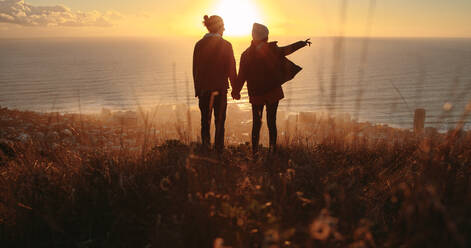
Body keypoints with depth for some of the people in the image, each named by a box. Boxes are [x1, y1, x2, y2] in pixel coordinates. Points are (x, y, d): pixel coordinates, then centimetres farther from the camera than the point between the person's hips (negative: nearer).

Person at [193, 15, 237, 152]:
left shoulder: (199, 45, -1)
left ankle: (205, 146, 13)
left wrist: (197, 89, 14)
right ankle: (219, 148, 12)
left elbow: (195, 69, 5)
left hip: (203, 88, 2)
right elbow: (231, 69, -7)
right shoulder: (226, 45, -9)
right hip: (220, 88, -2)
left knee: (205, 120, 14)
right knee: (220, 120, 8)